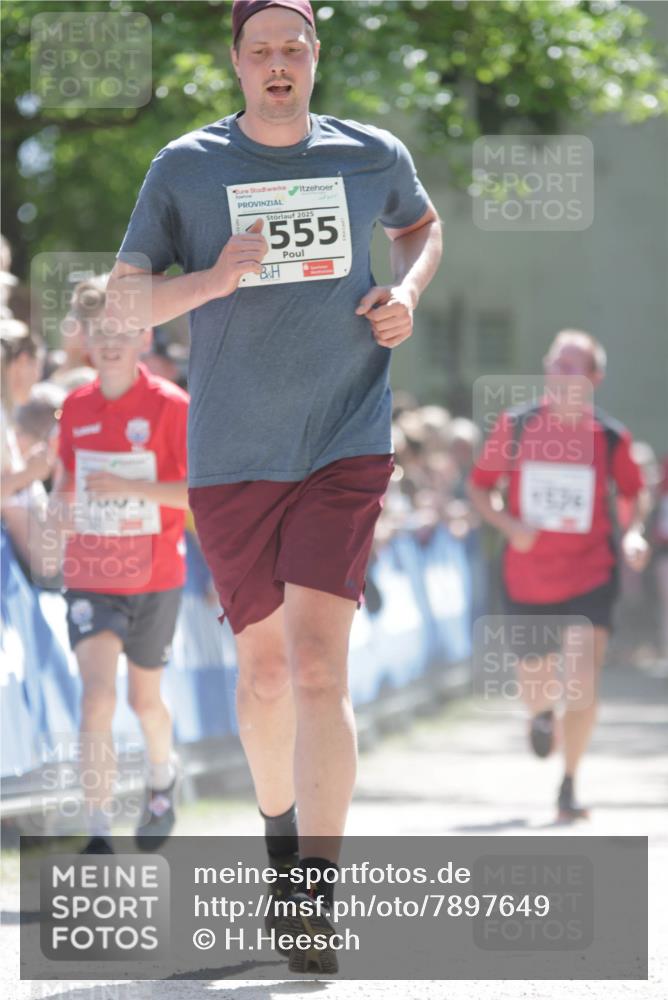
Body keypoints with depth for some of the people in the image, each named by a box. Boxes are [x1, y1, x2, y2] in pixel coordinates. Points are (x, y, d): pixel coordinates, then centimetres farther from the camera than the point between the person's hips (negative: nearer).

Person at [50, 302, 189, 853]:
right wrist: (61, 506, 1)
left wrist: (129, 486, -22)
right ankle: (98, 834, -16)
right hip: (89, 577, 2)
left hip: (155, 579, -2)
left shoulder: (171, 405, -9)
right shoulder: (76, 406, 4)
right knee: (97, 698, -14)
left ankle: (163, 777, 47)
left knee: (144, 699, 14)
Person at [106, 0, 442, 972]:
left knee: (319, 667, -15)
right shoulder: (186, 167, 1)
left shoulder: (374, 156, 5)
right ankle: (279, 826, 39)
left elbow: (423, 226, 26)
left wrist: (408, 293, 5)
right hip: (231, 455, 1)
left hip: (345, 446, -1)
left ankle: (318, 898, -17)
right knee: (263, 667, 11)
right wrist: (213, 280, -18)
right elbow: (124, 299, 1)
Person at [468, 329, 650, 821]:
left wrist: (633, 533, -7)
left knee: (584, 681, -19)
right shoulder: (516, 425, -4)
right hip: (527, 577, 1)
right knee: (534, 680, 13)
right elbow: (479, 486, 4)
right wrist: (509, 524, -14)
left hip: (590, 577, -1)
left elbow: (636, 492, 12)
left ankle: (570, 785, -3)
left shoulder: (610, 436, -4)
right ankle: (542, 714, 54)